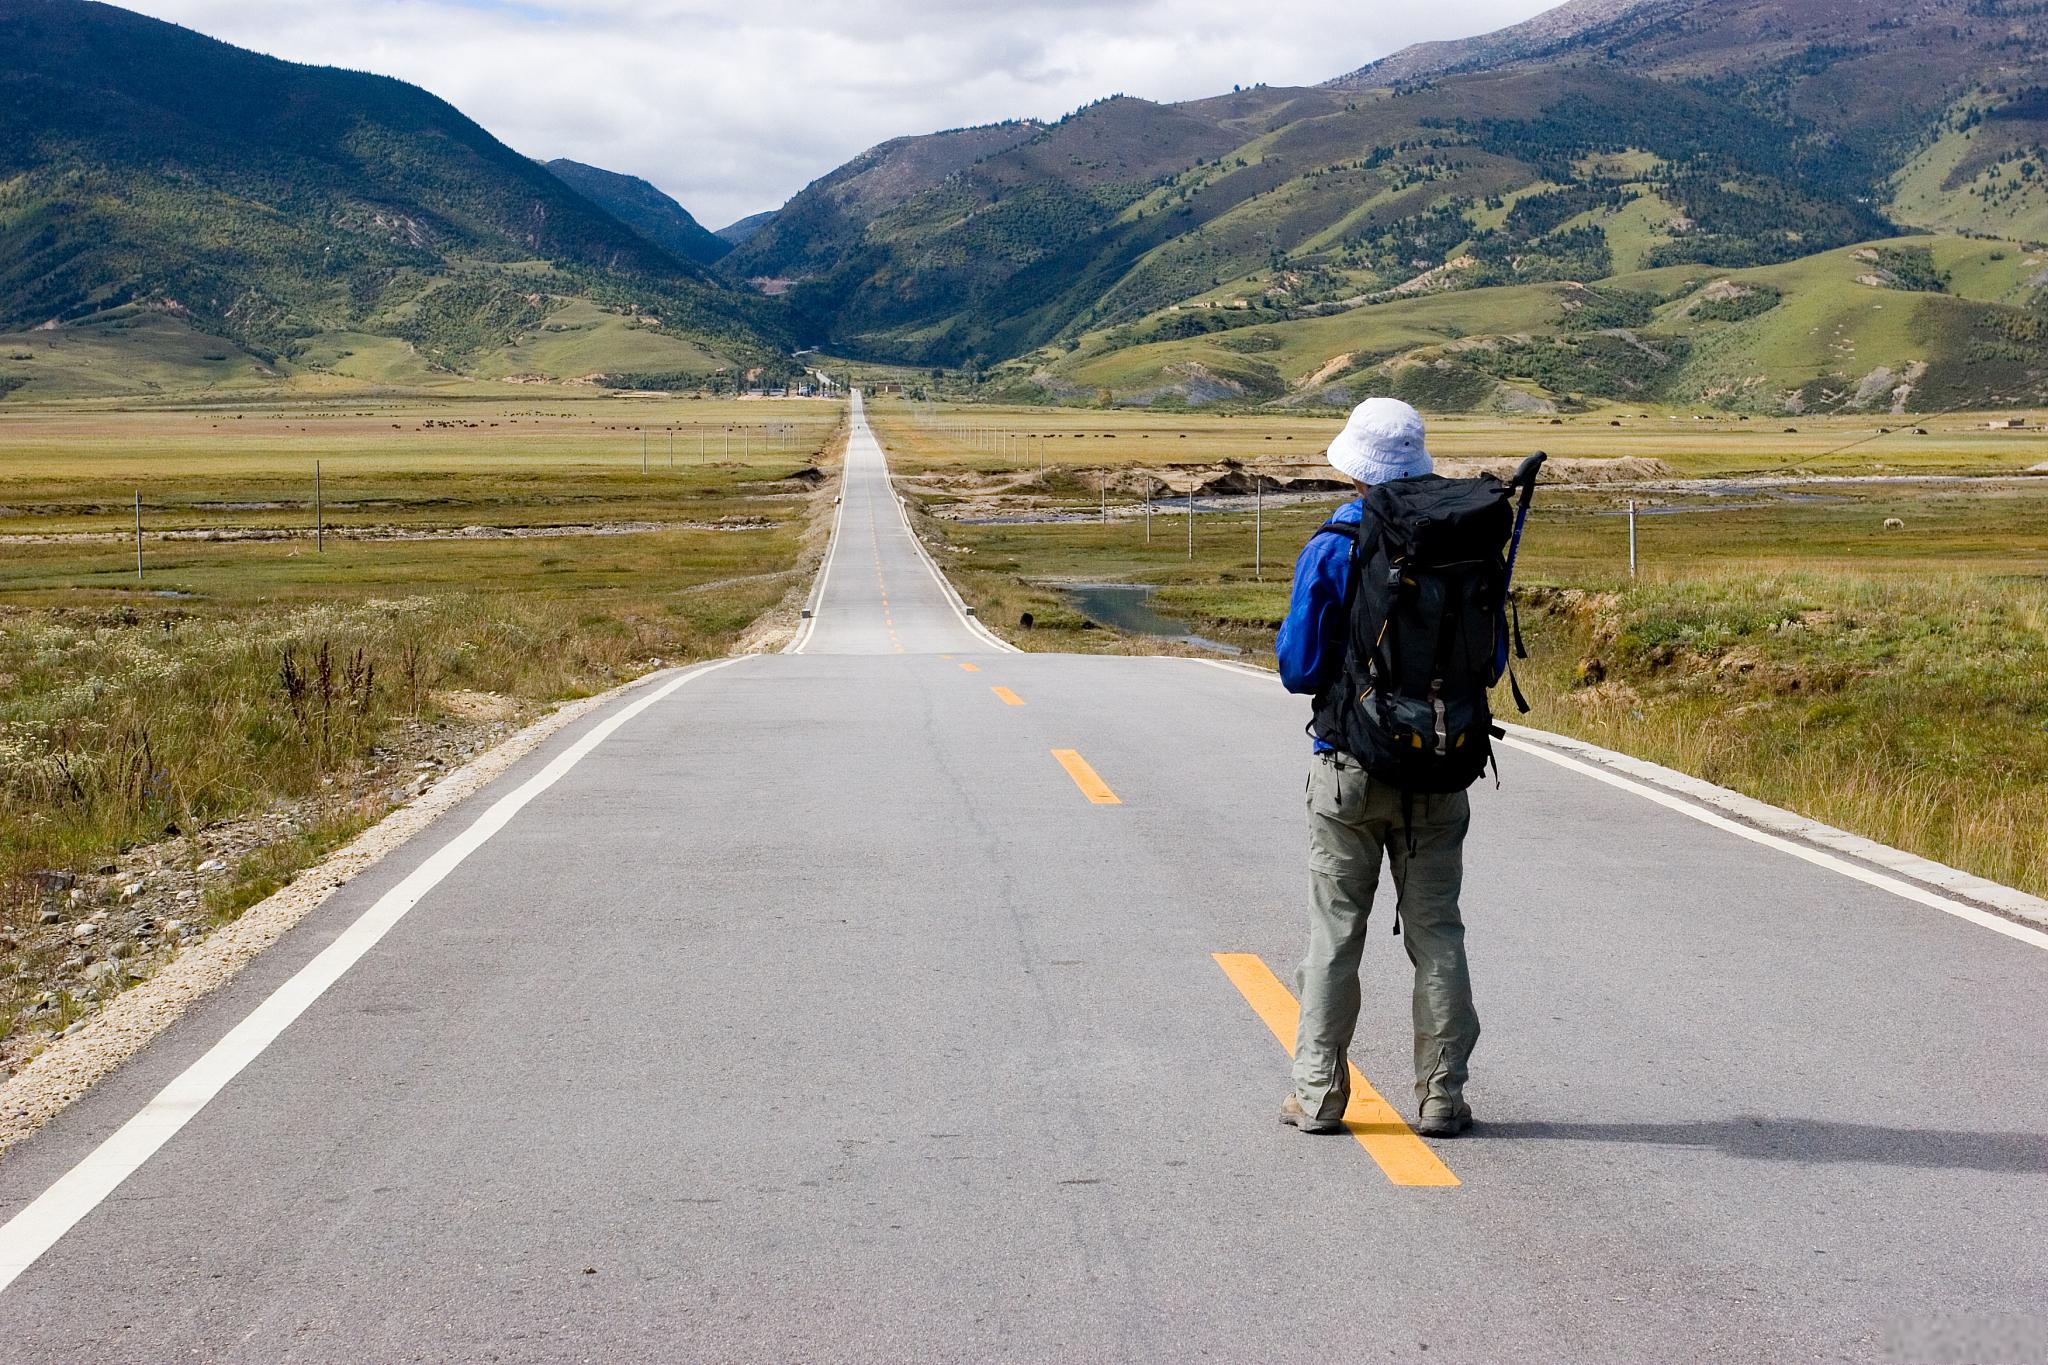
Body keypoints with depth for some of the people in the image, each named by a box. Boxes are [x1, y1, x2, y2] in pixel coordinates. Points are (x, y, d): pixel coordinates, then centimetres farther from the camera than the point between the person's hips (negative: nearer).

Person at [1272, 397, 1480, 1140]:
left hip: (1350, 765, -2)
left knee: (1335, 932, 6)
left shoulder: (1331, 549, -10)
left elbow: (1299, 668, -11)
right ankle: (1441, 1096, 11)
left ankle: (1318, 1095, 9)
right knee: (1436, 932, 9)